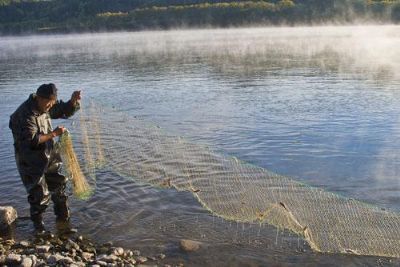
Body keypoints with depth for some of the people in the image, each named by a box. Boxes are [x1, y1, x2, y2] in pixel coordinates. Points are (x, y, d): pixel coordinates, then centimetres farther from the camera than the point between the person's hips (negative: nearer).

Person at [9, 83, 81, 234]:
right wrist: (53, 134, -29)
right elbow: (31, 140, -31)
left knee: (59, 185, 17)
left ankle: (63, 217, 36)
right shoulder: (25, 114, -26)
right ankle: (38, 225, 20)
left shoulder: (48, 107, -2)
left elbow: (65, 111, 8)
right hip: (31, 161, -8)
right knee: (40, 194, -2)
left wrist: (74, 101, -11)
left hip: (49, 156, 8)